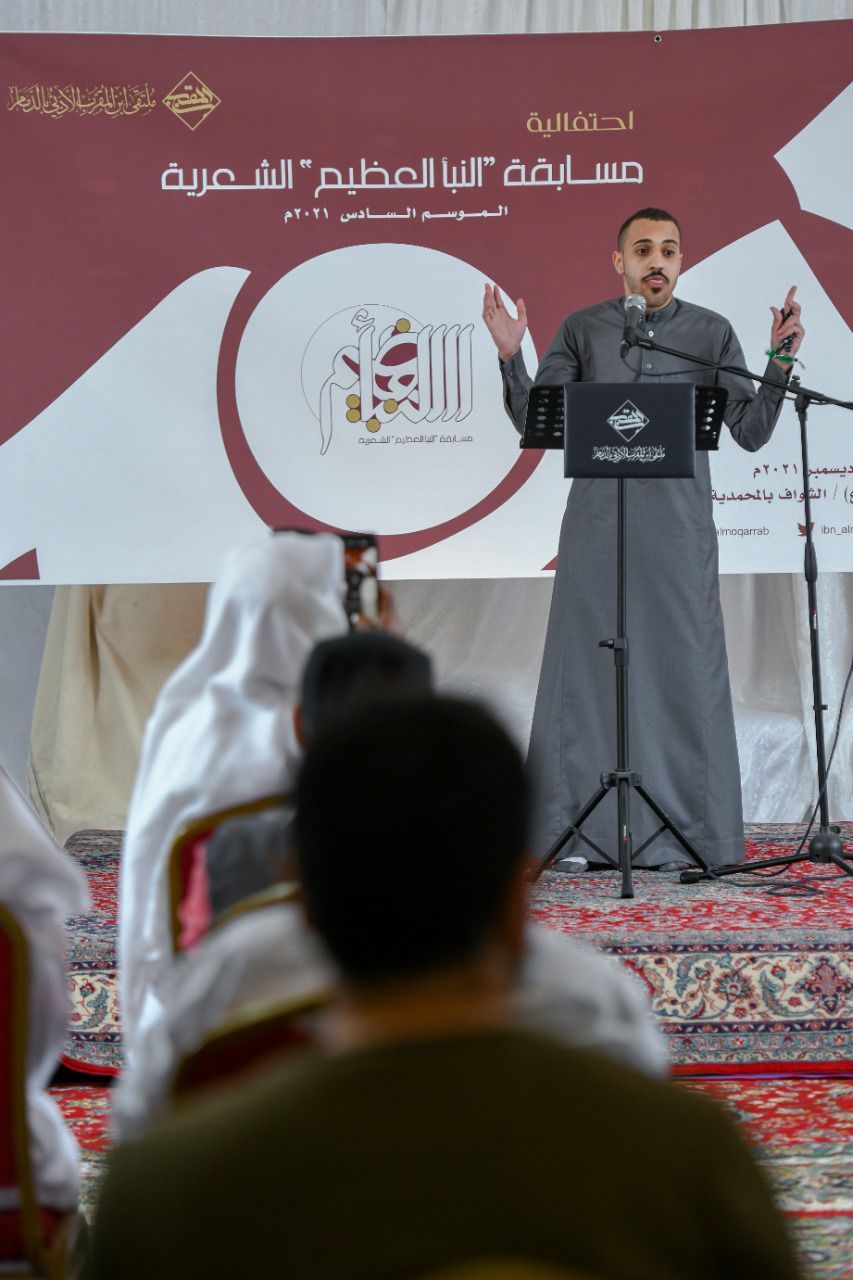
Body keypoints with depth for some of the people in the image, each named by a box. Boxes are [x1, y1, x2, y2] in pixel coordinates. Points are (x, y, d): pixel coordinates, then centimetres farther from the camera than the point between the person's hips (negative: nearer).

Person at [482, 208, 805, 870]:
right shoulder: (583, 330, 6)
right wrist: (511, 355, -9)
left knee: (684, 672, 0)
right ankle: (587, 831, 10)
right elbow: (534, 421, 3)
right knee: (589, 669, 2)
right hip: (597, 525, 0)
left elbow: (751, 431, 2)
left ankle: (689, 835, 6)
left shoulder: (711, 333, 6)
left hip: (680, 530, 0)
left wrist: (780, 363, -9)